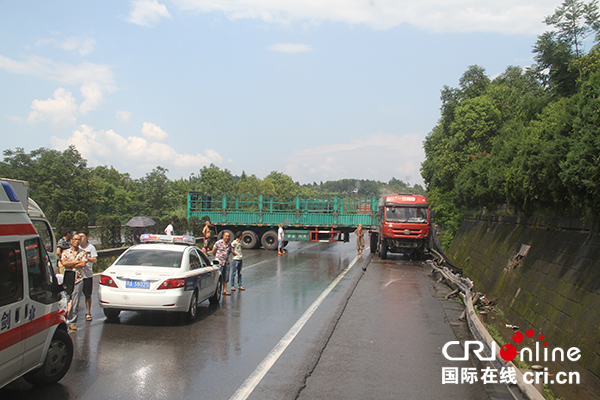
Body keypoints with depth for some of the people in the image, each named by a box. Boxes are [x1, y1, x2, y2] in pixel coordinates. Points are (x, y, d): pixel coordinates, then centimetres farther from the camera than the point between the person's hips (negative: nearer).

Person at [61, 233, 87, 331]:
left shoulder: (83, 253, 8)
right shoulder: (65, 252, 9)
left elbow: (83, 264, -8)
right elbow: (64, 263, -8)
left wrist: (70, 264, -6)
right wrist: (77, 262, -7)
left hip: (78, 280, 0)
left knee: (75, 303, 0)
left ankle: (71, 322, 5)